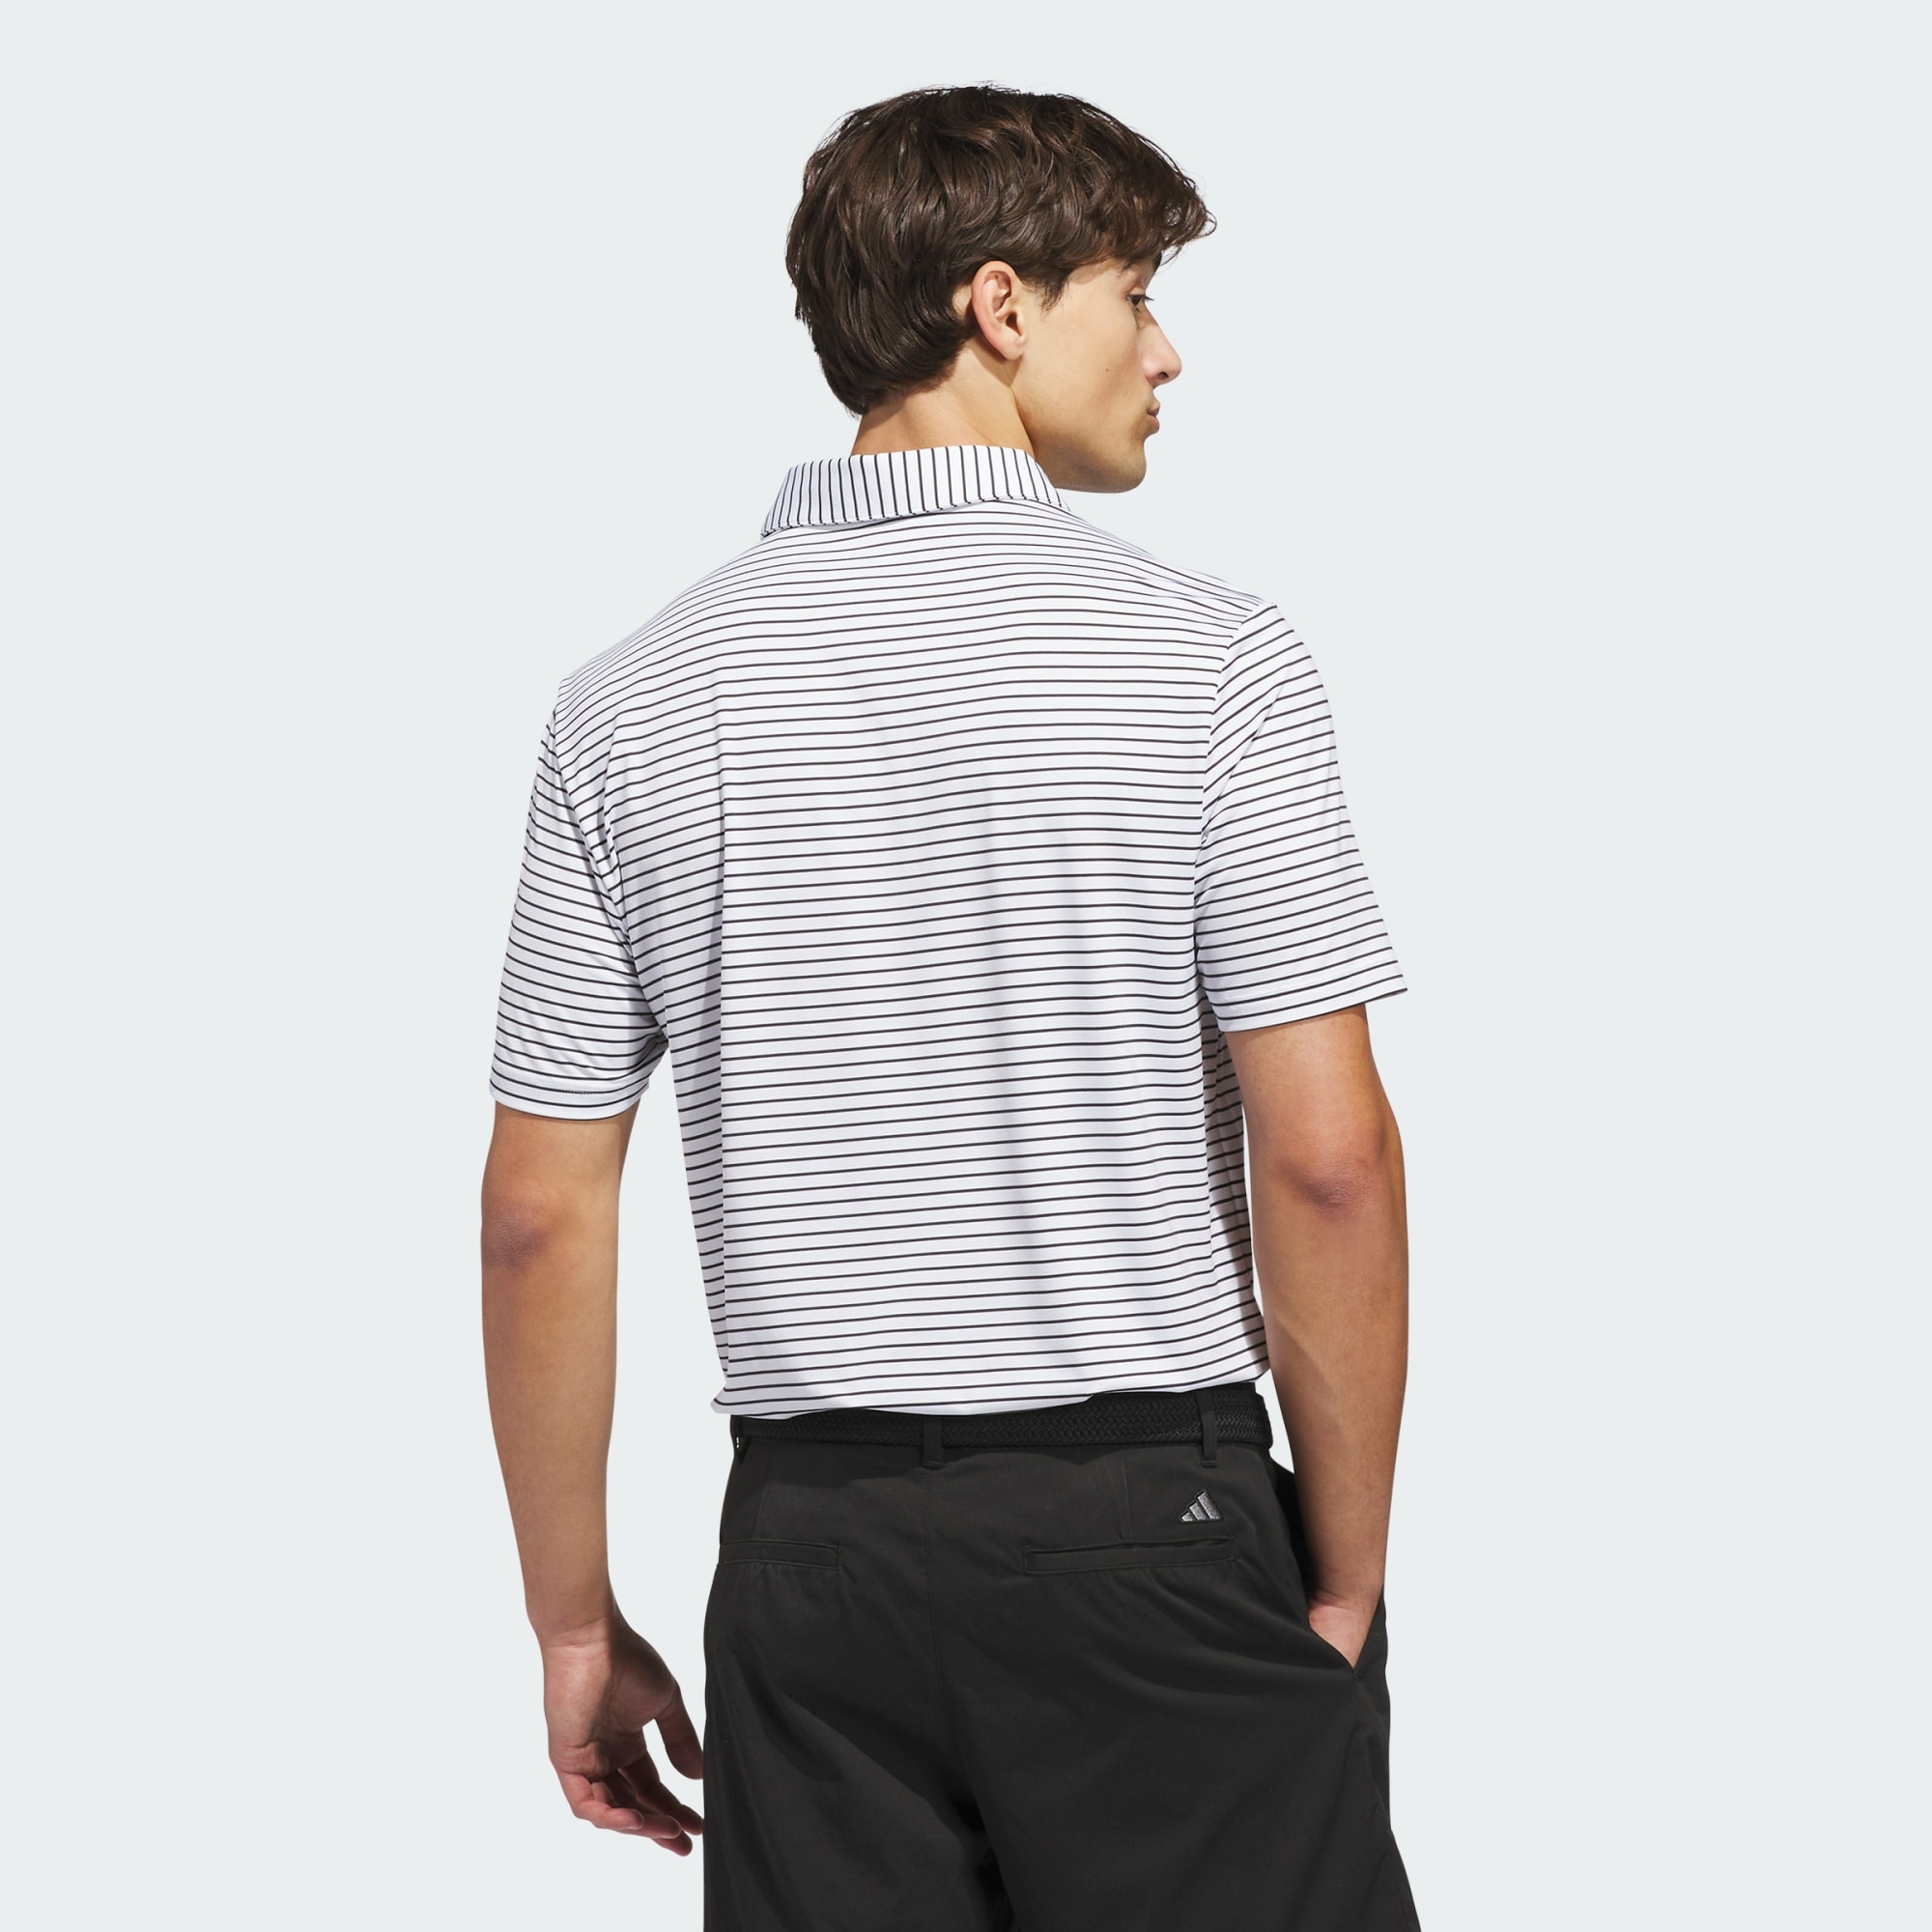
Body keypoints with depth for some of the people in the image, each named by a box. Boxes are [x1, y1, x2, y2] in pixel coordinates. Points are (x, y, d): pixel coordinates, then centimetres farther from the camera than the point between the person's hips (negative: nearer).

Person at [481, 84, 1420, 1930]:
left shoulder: (632, 697, 2)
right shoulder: (1204, 655, -8)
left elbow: (541, 1213, 2)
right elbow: (1326, 1158, -13)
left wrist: (576, 1623, 11)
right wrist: (1346, 1583, -2)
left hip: (814, 1550, 4)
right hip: (1157, 1528, -3)